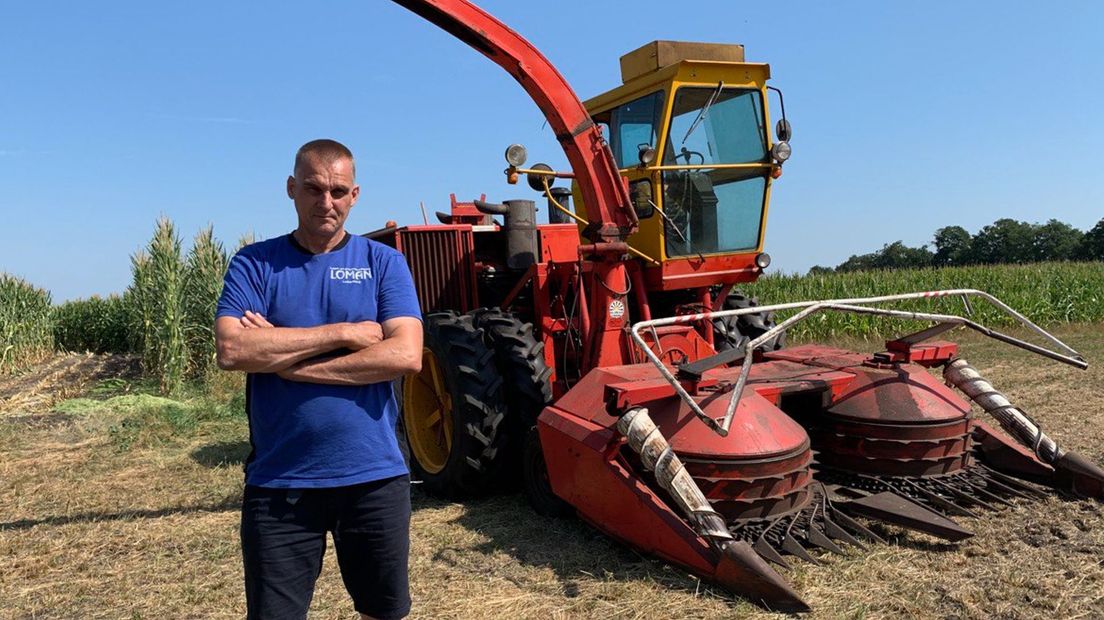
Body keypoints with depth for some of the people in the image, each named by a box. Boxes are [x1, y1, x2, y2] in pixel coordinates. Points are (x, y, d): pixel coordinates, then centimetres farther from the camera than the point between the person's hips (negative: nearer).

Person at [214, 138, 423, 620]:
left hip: (374, 475, 1)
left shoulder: (384, 262, 1)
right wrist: (345, 333, -16)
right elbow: (232, 351, -15)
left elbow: (405, 355, -14)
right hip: (279, 482, 0)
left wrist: (284, 360, -14)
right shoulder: (254, 264, 1)